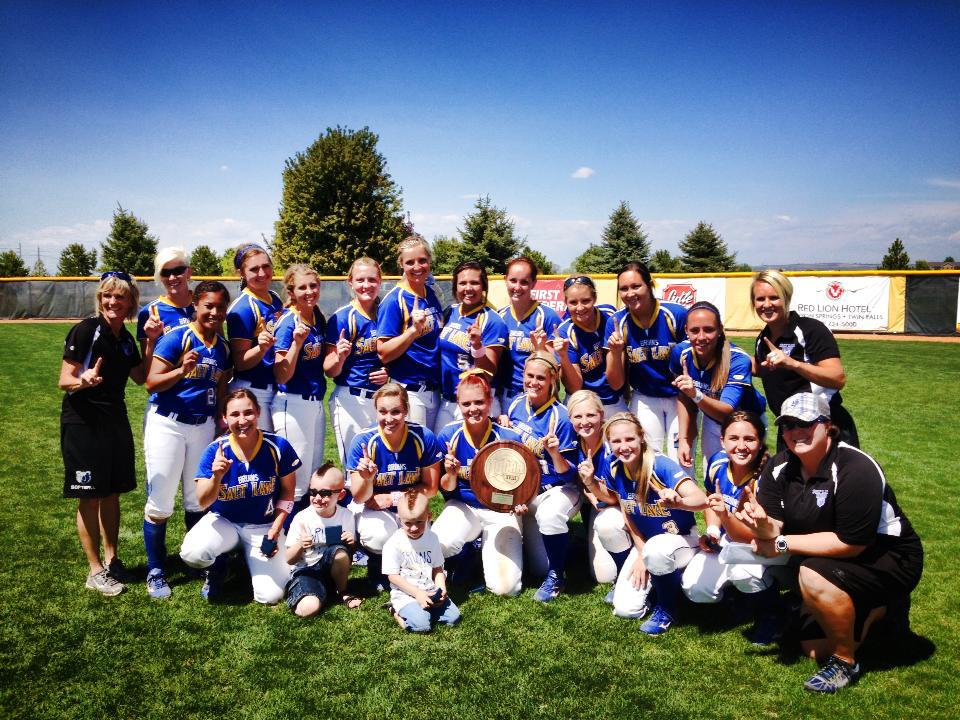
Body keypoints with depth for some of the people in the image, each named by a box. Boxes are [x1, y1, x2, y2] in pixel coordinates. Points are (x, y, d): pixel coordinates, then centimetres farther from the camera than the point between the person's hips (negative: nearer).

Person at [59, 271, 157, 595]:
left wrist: (151, 342, 3)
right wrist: (83, 380, -35)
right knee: (89, 497, 1)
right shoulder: (85, 331, -13)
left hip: (115, 421, 6)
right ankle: (95, 571, 12)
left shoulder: (126, 338, 7)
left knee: (112, 493, 12)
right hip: (82, 423, -6)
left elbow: (140, 377, 13)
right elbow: (64, 381, -13)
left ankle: (111, 559, 25)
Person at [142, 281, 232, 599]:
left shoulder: (223, 347, 6)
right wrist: (182, 370, -33)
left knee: (198, 499, 12)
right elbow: (152, 382, -18)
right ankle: (155, 572, 14)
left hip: (203, 426, 5)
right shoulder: (177, 337, -12)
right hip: (167, 423, -5)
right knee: (160, 500, 0)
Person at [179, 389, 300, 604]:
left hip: (265, 525, 0)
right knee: (191, 553, -31)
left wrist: (275, 530, -11)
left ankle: (252, 561, 23)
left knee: (270, 596, -12)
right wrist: (216, 476, -37)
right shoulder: (215, 450, -16)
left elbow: (287, 492, -4)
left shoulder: (277, 446, -16)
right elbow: (203, 502, -18)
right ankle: (216, 567, 7)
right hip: (224, 521, 0)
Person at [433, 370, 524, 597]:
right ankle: (467, 553, 5)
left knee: (505, 587, -17)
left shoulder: (509, 437, -14)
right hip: (463, 506, 1)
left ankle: (486, 544, 16)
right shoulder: (448, 435, -9)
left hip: (501, 511, -1)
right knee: (441, 544, -34)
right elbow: (447, 489, 1)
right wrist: (451, 475, -22)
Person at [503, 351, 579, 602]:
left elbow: (567, 473, -18)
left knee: (549, 515, -41)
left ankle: (556, 576, -15)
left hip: (560, 489, -5)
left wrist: (555, 452, -38)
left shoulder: (560, 417, -21)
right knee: (540, 567, 4)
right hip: (527, 491, 5)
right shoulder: (517, 404, -6)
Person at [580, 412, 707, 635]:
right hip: (644, 542, 5)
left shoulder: (661, 465, -26)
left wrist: (677, 502, -56)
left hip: (680, 538, -5)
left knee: (655, 552, -41)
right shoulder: (614, 468, -11)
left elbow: (701, 500, -37)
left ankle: (667, 607, -9)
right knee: (625, 609, -10)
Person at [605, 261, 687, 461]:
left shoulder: (677, 315, -18)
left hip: (679, 397, -2)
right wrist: (615, 352, -25)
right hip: (644, 400, 2)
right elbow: (616, 383, -7)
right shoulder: (617, 323, -11)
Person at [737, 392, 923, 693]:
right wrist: (763, 526, -38)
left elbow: (850, 543, -29)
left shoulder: (856, 469, -27)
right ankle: (875, 608, 31)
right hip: (832, 559, 7)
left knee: (814, 576, -34)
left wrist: (782, 543, -27)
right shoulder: (781, 467, -7)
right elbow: (774, 528, -14)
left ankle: (845, 662, -9)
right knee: (814, 649, 9)